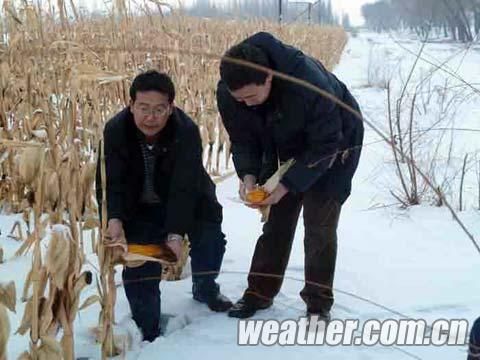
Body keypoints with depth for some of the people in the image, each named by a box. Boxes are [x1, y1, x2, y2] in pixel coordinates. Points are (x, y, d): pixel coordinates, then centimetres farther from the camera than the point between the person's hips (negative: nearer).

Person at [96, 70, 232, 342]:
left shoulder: (186, 131, -30)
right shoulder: (115, 131, -24)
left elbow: (184, 187, -34)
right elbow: (110, 182, -25)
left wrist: (176, 232, -45)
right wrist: (114, 218, -44)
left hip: (186, 201, 0)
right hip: (139, 206, 0)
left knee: (210, 238, -6)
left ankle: (205, 288, 28)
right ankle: (148, 332, 6)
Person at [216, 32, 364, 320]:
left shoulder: (310, 83, -42)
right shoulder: (227, 93, -25)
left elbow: (325, 145, -31)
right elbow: (243, 139, -10)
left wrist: (287, 184, -36)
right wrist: (248, 174, -28)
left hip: (334, 144, -4)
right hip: (286, 149, 5)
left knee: (319, 223, -7)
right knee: (277, 218, 6)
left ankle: (319, 302, 6)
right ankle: (260, 291, 18)